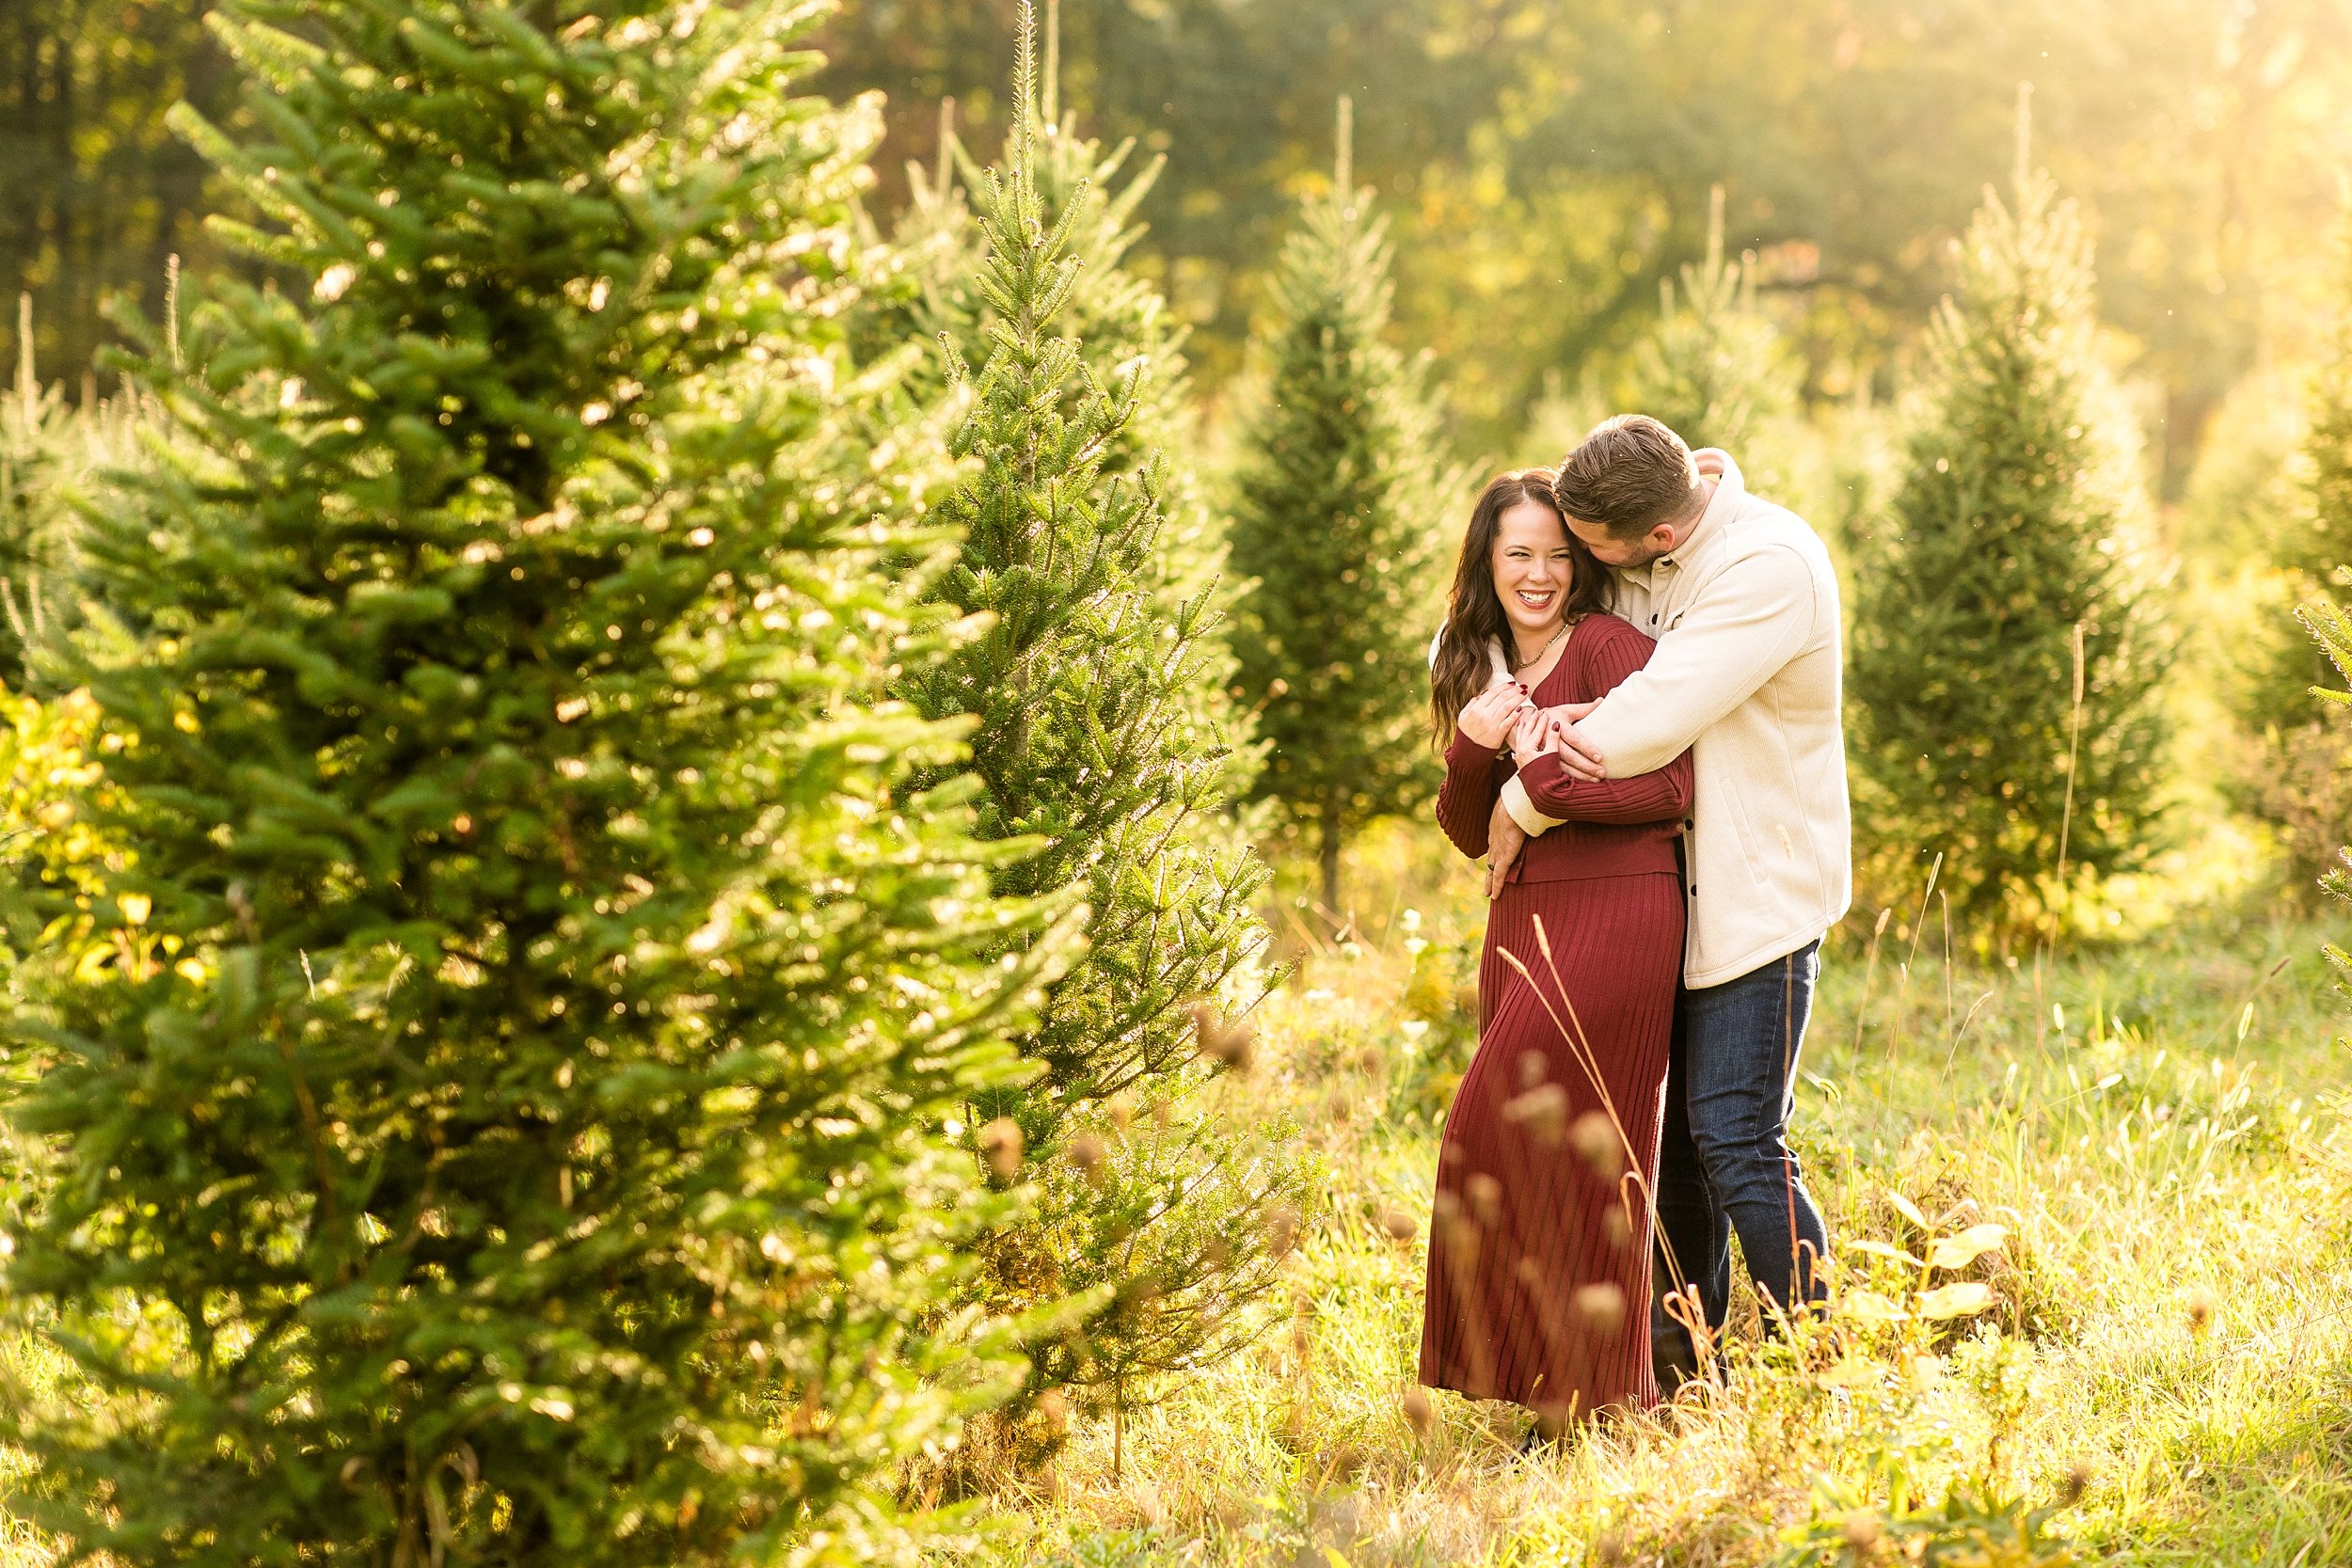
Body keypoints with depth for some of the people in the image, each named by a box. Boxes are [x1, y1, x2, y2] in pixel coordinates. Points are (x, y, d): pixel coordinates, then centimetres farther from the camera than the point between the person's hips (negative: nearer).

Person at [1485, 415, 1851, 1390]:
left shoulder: (1770, 566, -22)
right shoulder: (1626, 562, 1)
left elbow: (1651, 721, -26)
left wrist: (1522, 807, -14)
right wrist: (1537, 720, -16)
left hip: (1762, 890, -7)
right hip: (1675, 888, 7)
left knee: (1735, 1137, -12)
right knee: (1670, 1128, 11)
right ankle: (1686, 1363, 23)